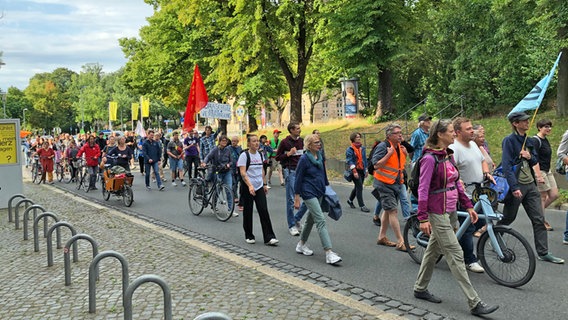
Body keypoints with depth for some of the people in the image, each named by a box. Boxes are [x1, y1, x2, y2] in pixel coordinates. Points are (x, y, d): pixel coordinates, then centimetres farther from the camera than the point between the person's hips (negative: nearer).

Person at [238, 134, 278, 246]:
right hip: (247, 188, -4)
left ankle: (269, 237, -6)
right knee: (248, 212, 6)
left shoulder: (260, 154, 10)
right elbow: (243, 173, -17)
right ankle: (249, 236, 21)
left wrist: (265, 184, 17)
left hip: (259, 187, 4)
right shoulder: (244, 155, -9)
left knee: (264, 211, -4)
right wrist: (250, 186, -27)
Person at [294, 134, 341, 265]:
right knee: (321, 220, -14)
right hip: (309, 193, -8)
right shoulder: (304, 159, -13)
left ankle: (301, 244, 34)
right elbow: (298, 179, -11)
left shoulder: (320, 156, 7)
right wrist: (297, 199, -11)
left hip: (319, 192, 8)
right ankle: (329, 253, -17)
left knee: (311, 219, 17)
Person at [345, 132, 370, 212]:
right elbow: (349, 161, -12)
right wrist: (354, 171, -19)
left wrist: (366, 170, 17)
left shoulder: (362, 148, 12)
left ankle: (350, 200, 36)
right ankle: (362, 206, -4)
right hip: (355, 171, -6)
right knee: (359, 187, -9)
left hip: (362, 170, 7)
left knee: (357, 187, 15)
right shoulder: (350, 149, -7)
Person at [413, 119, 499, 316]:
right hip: (438, 213, -9)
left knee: (433, 251, 17)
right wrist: (423, 218, -22)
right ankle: (474, 303, -2)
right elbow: (423, 189, -19)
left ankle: (420, 289, 31)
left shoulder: (449, 155, 9)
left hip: (450, 211, 9)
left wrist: (468, 206, 12)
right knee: (456, 256, -6)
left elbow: (456, 183, 16)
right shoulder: (430, 159, -16)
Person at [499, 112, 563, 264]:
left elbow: (535, 162, 20)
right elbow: (506, 166, -18)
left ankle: (543, 252, 9)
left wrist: (530, 157, -5)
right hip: (516, 185, -7)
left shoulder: (528, 141, 12)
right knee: (508, 218, 5)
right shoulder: (509, 140, -11)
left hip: (530, 184, 7)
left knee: (539, 219, 4)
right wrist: (514, 187, -24)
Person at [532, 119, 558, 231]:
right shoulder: (536, 140, -15)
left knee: (554, 195, 7)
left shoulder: (545, 140, 12)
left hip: (548, 171, 9)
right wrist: (538, 175, -23)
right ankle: (542, 222, 9)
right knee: (543, 197, -2)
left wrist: (549, 171, 22)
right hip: (540, 171, -9)